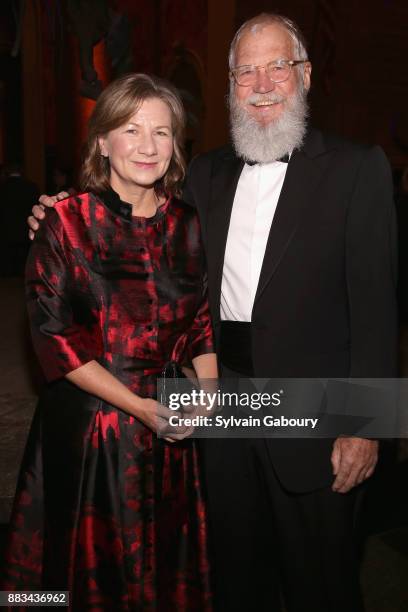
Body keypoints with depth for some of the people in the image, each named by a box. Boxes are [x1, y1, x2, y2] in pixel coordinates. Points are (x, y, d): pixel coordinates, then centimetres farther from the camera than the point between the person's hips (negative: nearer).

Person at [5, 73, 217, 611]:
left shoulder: (186, 225, 3)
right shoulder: (68, 221, -9)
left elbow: (204, 324, 8)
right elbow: (55, 337, -11)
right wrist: (139, 406, -16)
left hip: (174, 430, 4)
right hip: (88, 429, -3)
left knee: (169, 567, 20)